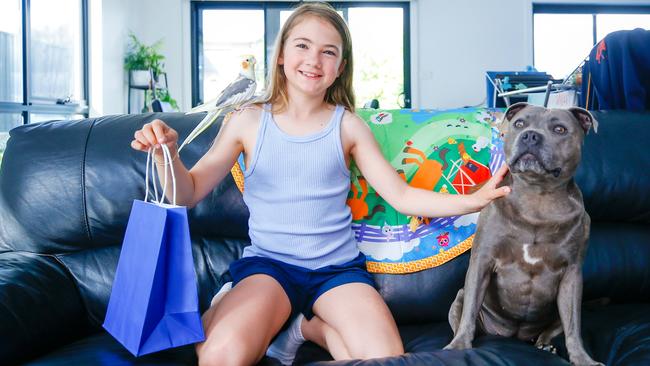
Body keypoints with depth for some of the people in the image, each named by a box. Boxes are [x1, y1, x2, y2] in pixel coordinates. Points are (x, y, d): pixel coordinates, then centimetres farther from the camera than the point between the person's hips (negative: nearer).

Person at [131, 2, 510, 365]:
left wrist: (472, 200, -10)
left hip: (338, 266, 2)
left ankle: (306, 325, 7)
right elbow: (189, 192, 0)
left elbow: (401, 195, 2)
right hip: (268, 262, -1)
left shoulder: (348, 125, 1)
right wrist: (166, 152, -20)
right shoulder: (249, 121, 0)